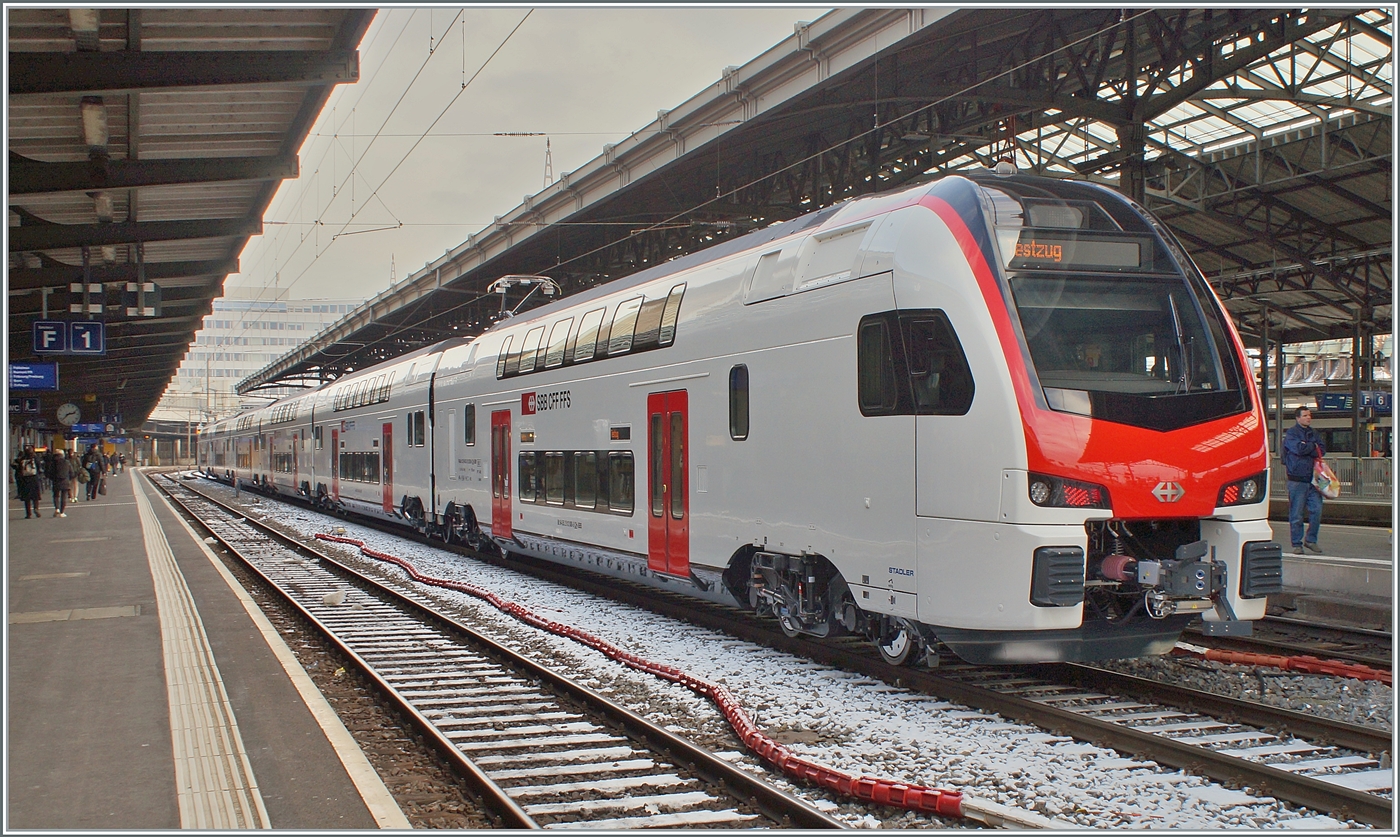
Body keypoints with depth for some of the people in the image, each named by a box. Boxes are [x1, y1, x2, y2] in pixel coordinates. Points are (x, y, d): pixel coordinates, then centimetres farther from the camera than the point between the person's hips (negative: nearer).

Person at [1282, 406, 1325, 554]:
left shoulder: (1314, 433, 16)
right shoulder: (1291, 433, -1)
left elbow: (1322, 451, 4)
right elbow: (1299, 448, -17)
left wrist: (1307, 449, -11)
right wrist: (1313, 446, -1)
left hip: (1313, 479, 5)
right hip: (1297, 479, -5)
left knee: (1317, 510, -1)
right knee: (1296, 514, -2)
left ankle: (1310, 539, 14)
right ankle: (1297, 544, 6)